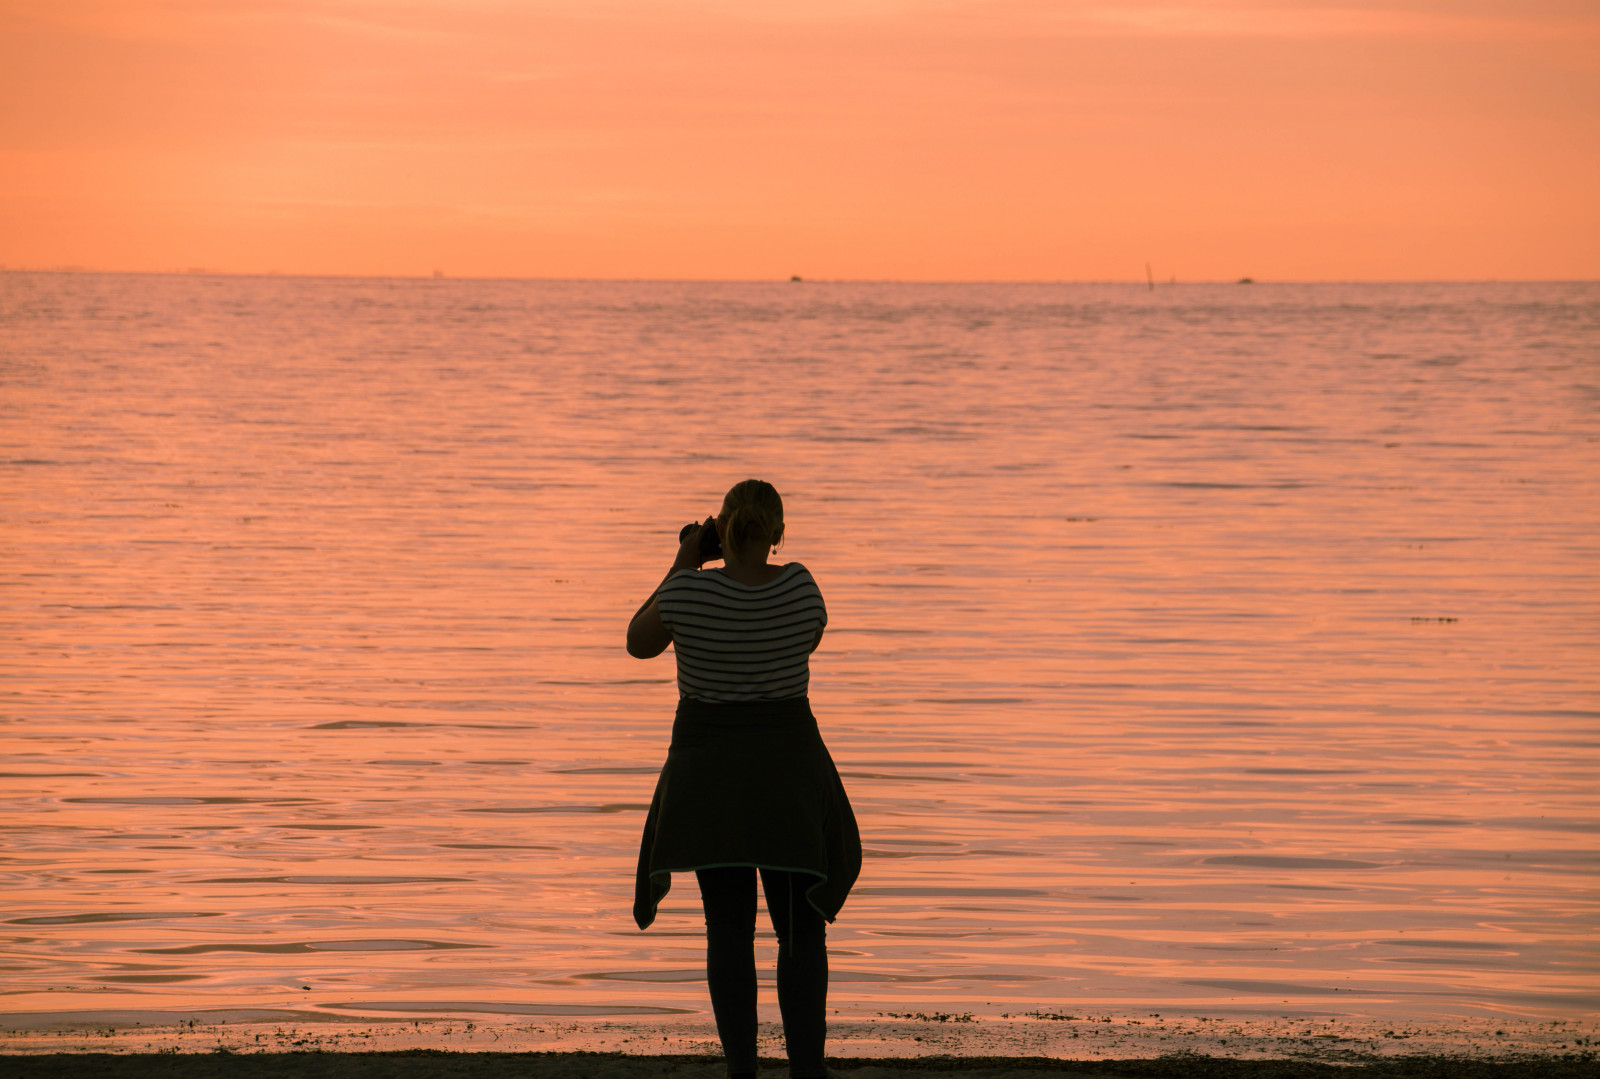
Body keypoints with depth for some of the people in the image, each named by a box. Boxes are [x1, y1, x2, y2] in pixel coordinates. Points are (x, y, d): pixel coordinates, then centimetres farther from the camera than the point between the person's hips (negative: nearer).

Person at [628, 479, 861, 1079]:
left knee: (730, 928, 5)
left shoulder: (689, 591, -16)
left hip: (710, 771, 0)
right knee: (802, 928, 8)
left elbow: (639, 644, 2)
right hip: (787, 766, 0)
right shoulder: (799, 587, -10)